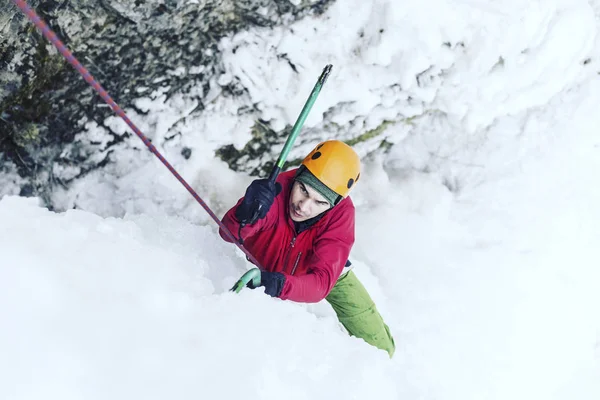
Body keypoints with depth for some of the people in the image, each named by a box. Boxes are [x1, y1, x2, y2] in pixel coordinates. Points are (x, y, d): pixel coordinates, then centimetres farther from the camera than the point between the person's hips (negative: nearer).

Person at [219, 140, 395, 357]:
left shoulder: (341, 214, -37)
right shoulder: (277, 190, -39)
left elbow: (322, 281, -47)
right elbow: (229, 233, -46)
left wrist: (282, 285, -66)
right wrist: (246, 215, -68)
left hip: (323, 270, 0)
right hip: (265, 267, 1)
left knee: (379, 347, -3)